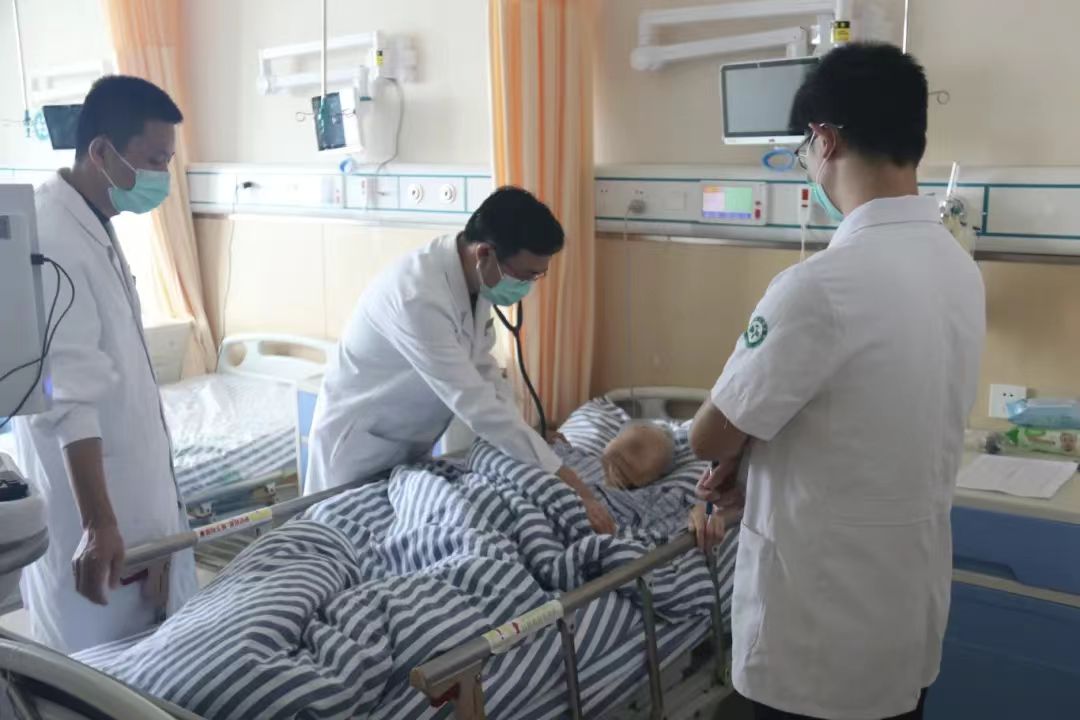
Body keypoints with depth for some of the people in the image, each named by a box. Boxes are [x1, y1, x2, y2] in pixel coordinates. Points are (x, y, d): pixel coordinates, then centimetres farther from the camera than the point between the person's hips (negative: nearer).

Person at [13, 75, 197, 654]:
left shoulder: (95, 226, 7)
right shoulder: (50, 238, -23)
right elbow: (69, 395, -30)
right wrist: (99, 523, -34)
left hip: (128, 484, 10)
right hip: (89, 504, -9)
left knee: (149, 649, 20)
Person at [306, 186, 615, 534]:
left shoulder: (473, 277, -10)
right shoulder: (419, 296, -35)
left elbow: (482, 368, 3)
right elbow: (476, 404, -37)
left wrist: (529, 440, -8)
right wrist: (569, 485, -36)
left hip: (412, 441, 8)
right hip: (361, 441, -8)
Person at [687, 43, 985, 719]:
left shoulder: (822, 285, -27)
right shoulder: (960, 269, -1)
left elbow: (711, 438, -16)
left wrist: (732, 467, 5)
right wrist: (743, 482, 7)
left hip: (823, 616, -7)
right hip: (911, 597, 7)